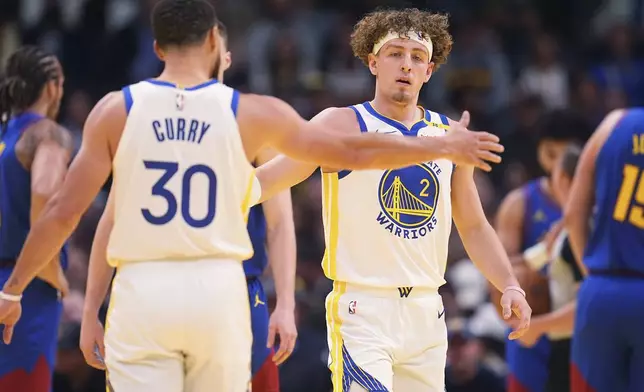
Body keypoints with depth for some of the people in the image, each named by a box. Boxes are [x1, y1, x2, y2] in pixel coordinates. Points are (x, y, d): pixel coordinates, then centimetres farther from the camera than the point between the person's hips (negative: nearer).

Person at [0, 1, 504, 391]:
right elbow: (352, 151, 9)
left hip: (142, 291, -1)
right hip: (218, 290, 1)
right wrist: (445, 148, 22)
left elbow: (63, 213, 0)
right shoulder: (250, 112, 2)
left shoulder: (116, 110, 1)